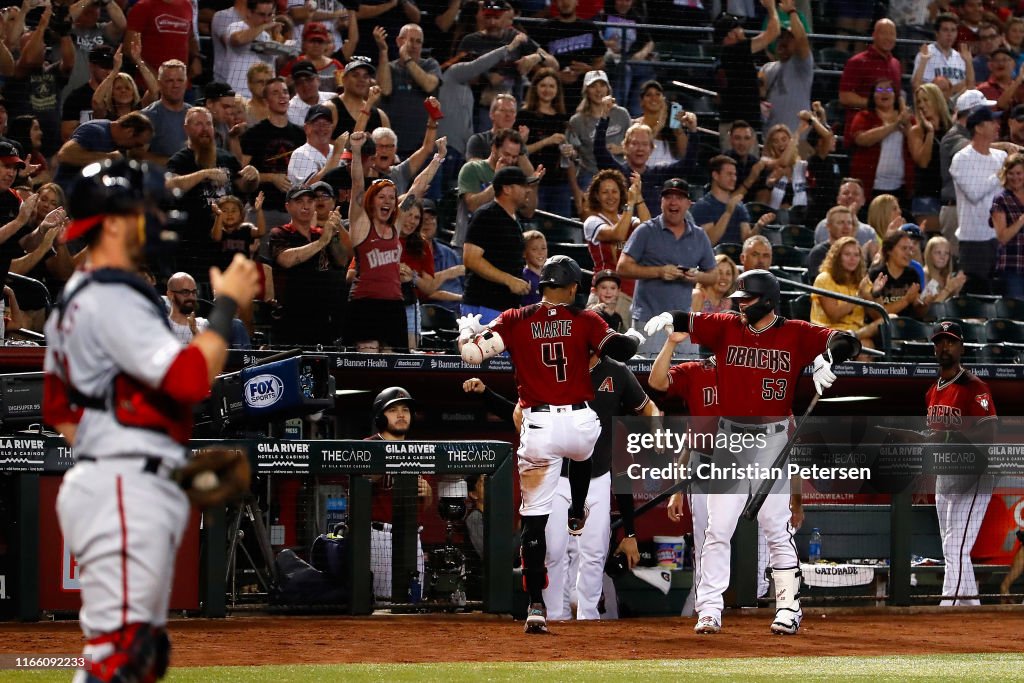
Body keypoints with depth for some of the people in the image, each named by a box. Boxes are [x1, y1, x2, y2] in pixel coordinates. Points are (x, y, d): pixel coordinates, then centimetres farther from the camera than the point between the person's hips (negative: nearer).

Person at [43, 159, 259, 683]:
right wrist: (227, 305, -13)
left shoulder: (76, 298, 20)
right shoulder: (112, 299, -13)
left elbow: (57, 409, 28)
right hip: (126, 495, -11)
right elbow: (189, 378, -23)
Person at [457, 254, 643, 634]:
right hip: (580, 424, 0)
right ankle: (577, 516, 50)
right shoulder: (584, 321, 0)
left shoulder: (515, 321, 2)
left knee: (533, 519, 2)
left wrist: (466, 333, 16)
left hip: (537, 428, 0)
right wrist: (636, 337, 13)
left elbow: (474, 354, -6)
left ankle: (536, 605, -5)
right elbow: (623, 349, -9)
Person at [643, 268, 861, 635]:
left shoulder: (795, 334, -3)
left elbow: (847, 342, -9)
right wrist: (666, 320, -25)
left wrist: (827, 360, -30)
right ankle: (709, 610, 3)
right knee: (717, 530, 0)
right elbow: (685, 323, -1)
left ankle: (788, 608, 5)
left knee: (777, 527, -2)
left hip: (772, 438, -3)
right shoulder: (726, 327, 6)